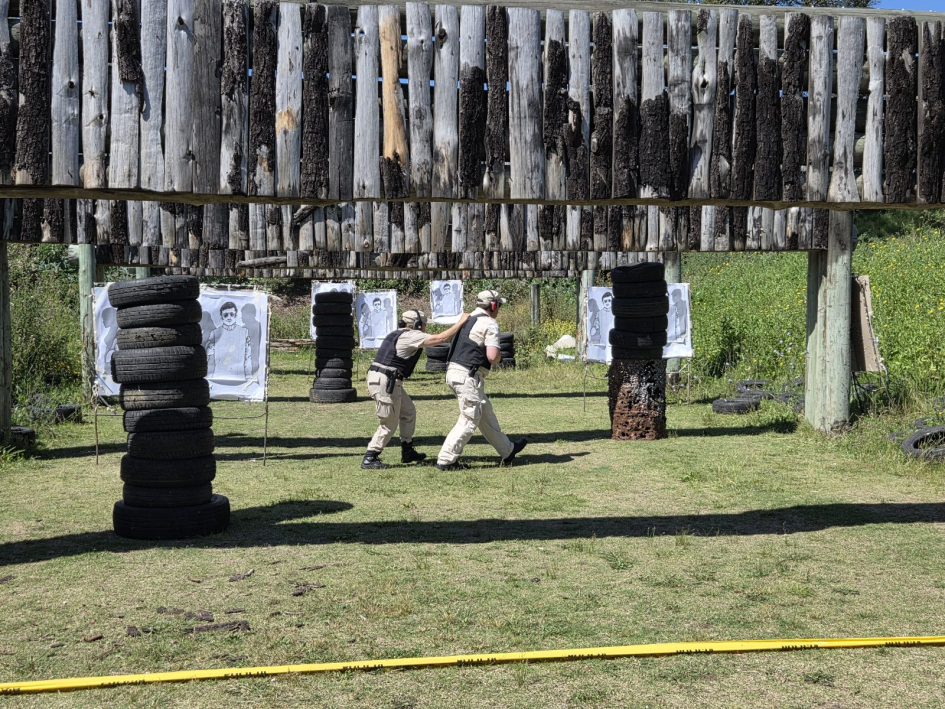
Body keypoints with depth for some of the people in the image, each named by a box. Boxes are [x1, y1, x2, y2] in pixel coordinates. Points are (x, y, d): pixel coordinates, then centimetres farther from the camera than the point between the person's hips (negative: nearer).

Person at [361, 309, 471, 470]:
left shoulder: (396, 335, 20)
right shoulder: (411, 336, -10)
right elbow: (442, 338, -16)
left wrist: (373, 384, 21)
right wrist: (461, 322, -7)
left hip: (377, 378, 10)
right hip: (385, 382, -10)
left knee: (408, 412, 19)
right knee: (389, 423, -3)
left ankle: (407, 451, 26)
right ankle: (369, 459, 0)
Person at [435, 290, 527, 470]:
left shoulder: (467, 319, 16)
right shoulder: (490, 324, -9)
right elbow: (492, 357, -18)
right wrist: (500, 355, 4)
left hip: (453, 372, 9)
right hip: (468, 376, -9)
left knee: (486, 413, 19)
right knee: (469, 420, -2)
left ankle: (507, 450, 32)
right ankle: (445, 460, -2)